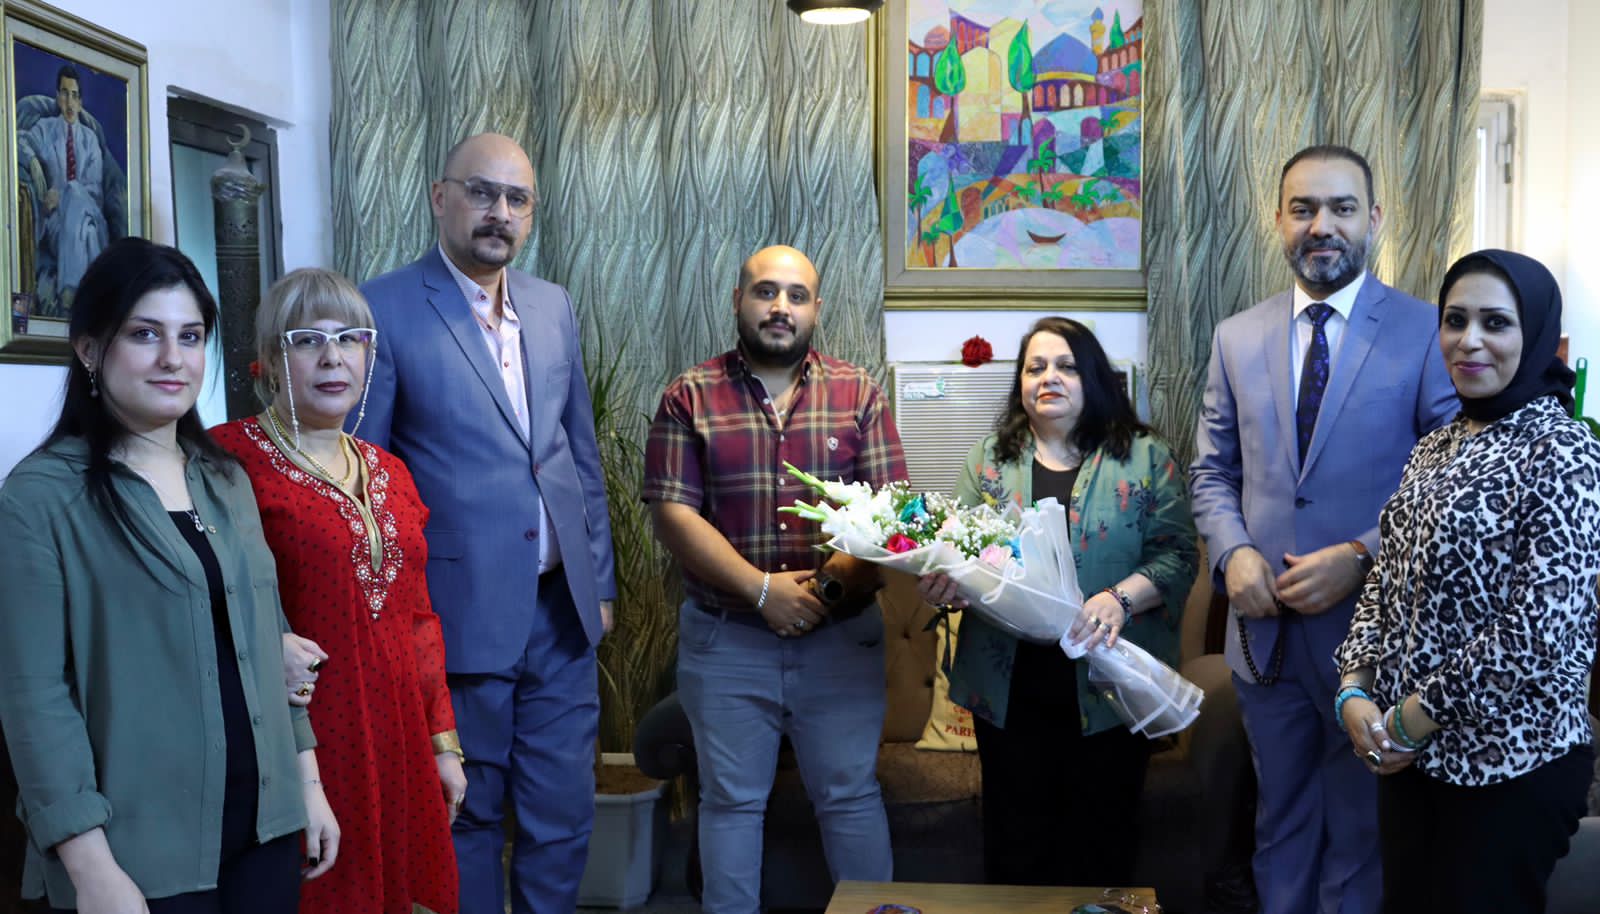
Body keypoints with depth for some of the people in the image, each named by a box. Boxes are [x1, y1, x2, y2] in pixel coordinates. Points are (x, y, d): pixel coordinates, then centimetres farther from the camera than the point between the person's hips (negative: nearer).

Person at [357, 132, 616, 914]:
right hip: (461, 610, -4)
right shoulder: (385, 309, -8)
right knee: (467, 815, 11)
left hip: (561, 607, 5)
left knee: (564, 813, 12)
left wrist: (599, 578, 14)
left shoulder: (554, 306, 9)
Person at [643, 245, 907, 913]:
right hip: (725, 639, 0)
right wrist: (762, 589, -16)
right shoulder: (690, 397, -1)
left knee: (851, 794, 10)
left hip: (841, 634, 1)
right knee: (730, 800, 12)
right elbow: (672, 512, -8)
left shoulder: (857, 393, 3)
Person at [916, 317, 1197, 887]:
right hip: (1011, 686, 2)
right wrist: (941, 583, -16)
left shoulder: (1144, 459, 2)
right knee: (1015, 841, 10)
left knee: (1105, 838, 10)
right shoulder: (989, 462, 9)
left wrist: (1121, 598, -21)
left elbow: (1176, 555, -3)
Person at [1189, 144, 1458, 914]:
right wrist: (1235, 554, -8)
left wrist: (1363, 557, -19)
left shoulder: (1428, 333, -7)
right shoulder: (1236, 337, 5)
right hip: (1264, 629, 3)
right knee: (1281, 827, 19)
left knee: (1363, 836, 14)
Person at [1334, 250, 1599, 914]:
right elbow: (1387, 583, 9)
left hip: (1511, 761, -6)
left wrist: (1411, 719, -16)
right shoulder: (1436, 447, 8)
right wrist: (1356, 693, -6)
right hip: (1408, 751, 7)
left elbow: (1539, 632, -22)